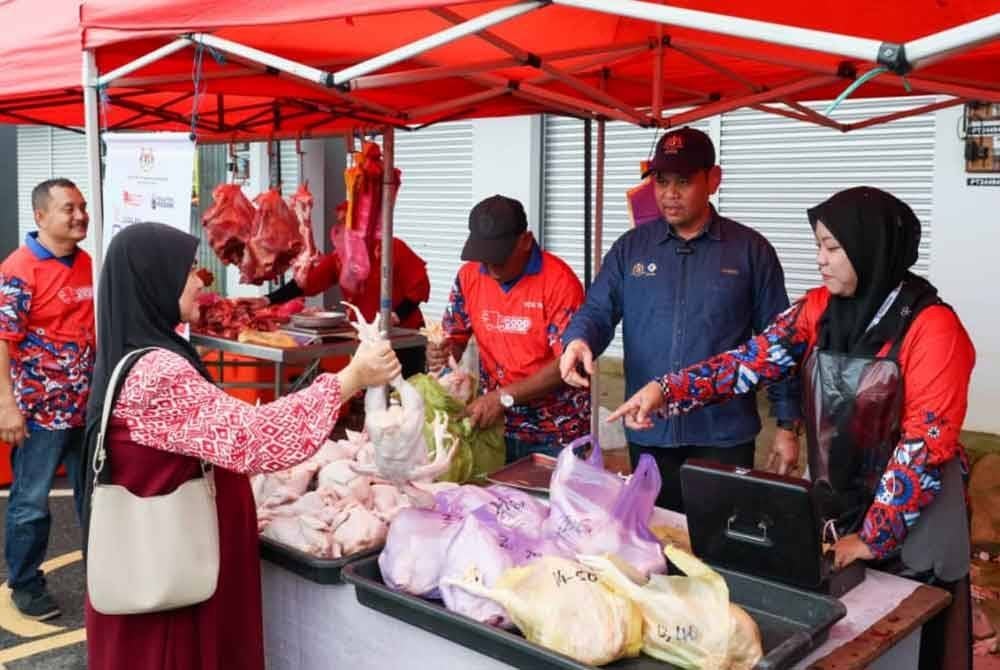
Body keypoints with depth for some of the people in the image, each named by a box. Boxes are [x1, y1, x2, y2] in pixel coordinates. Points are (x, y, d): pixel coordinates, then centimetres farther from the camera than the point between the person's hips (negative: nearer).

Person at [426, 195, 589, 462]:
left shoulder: (558, 281, -17)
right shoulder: (469, 275, 0)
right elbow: (455, 336, 10)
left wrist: (505, 397, -25)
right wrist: (442, 352, -14)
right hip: (496, 427, 5)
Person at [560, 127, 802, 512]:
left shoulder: (751, 250, 0)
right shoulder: (630, 248, 6)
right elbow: (597, 311, 1)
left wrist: (788, 426, -1)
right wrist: (578, 340, -23)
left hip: (723, 435, -2)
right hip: (647, 433, 2)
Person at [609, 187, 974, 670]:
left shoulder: (931, 327, -18)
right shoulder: (820, 308, -1)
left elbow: (926, 442, -19)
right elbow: (755, 360, -9)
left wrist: (874, 537, -19)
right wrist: (666, 390, -22)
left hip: (913, 517, -5)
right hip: (836, 504, 5)